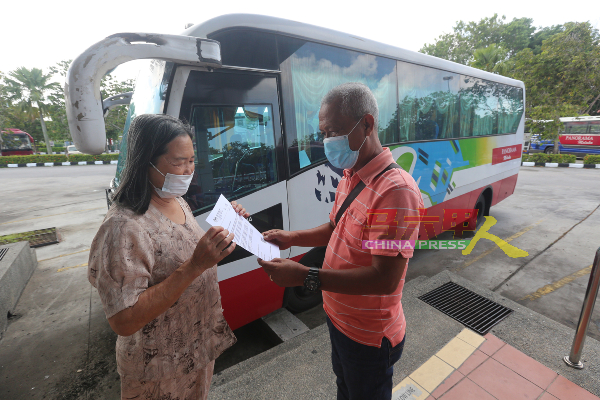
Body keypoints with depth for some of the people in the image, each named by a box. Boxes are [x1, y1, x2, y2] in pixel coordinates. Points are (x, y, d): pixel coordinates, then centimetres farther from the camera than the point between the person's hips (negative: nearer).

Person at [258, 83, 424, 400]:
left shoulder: (395, 190, -31)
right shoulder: (350, 177, -1)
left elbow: (385, 278, -33)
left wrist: (305, 276, -34)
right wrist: (292, 238, -4)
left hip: (368, 336, -7)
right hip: (338, 318, 8)